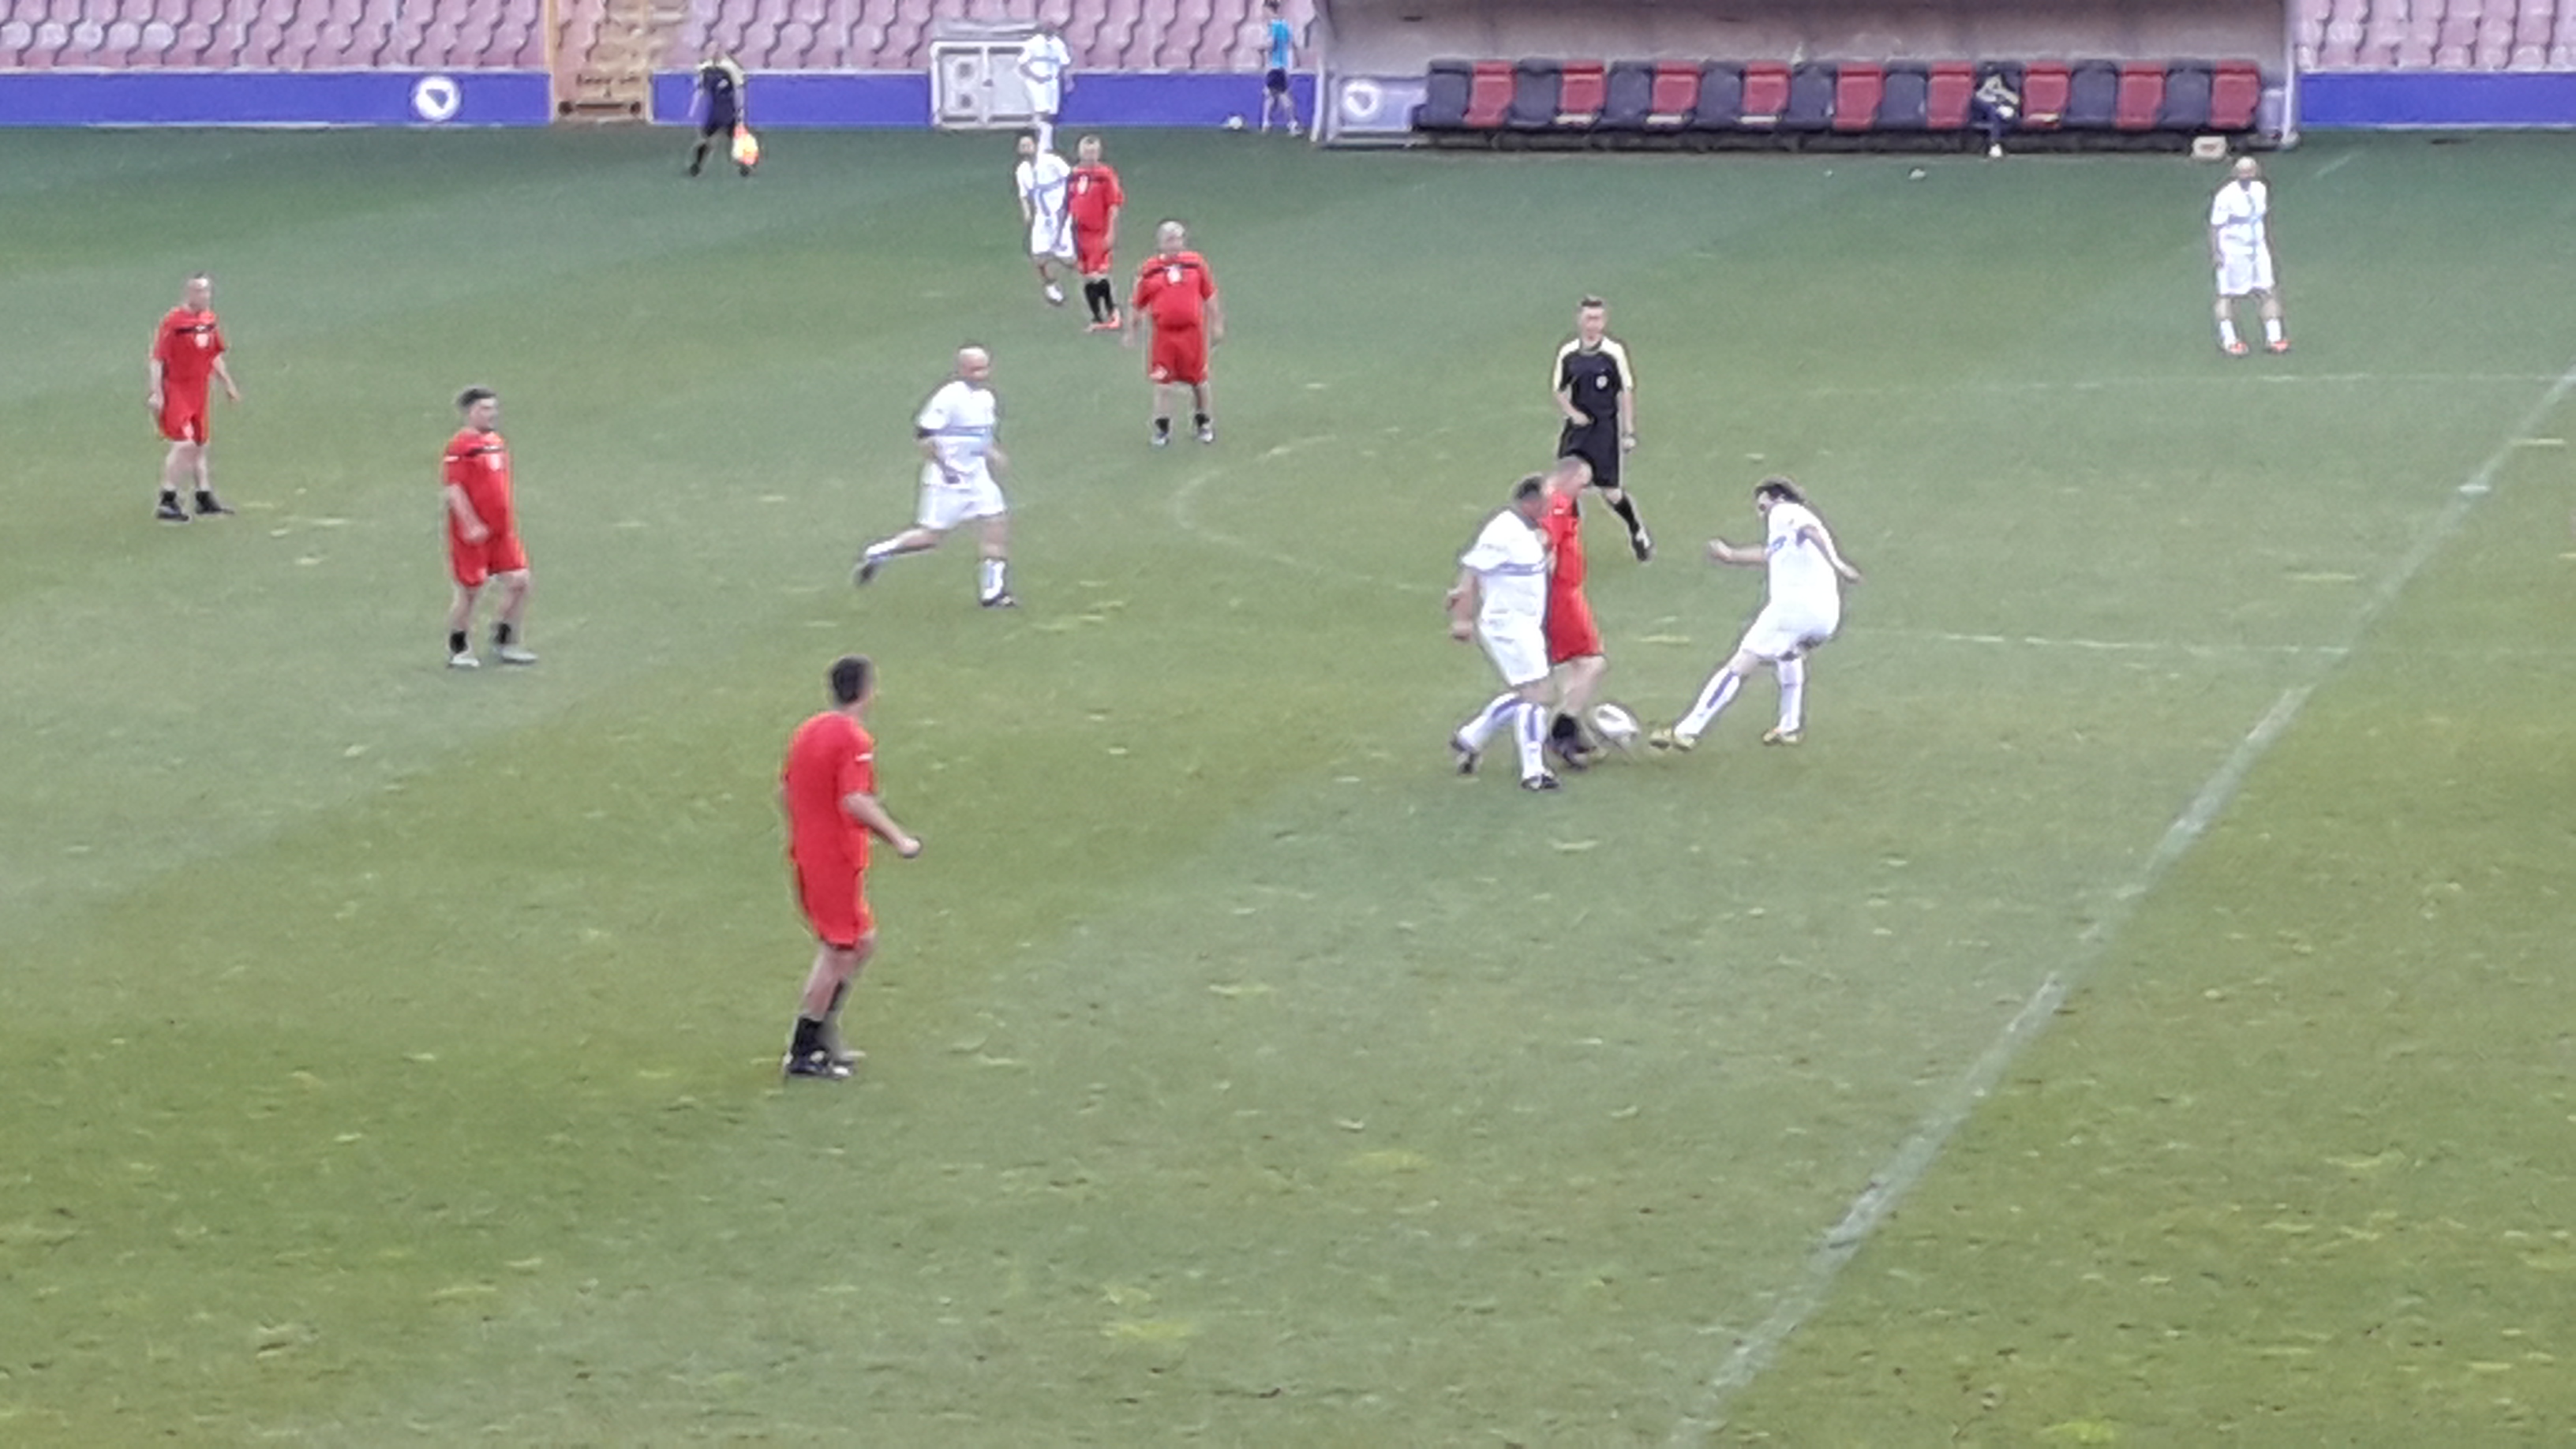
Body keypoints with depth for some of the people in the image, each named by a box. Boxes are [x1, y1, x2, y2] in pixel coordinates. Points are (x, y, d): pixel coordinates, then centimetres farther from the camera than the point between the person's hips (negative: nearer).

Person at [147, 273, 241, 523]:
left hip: (198, 390, 8)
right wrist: (156, 393, -20)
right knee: (184, 443, -16)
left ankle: (204, 497, 28)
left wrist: (228, 384, 23)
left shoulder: (209, 320, 8)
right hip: (175, 391, -8)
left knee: (199, 445, 17)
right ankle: (167, 500, -12)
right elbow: (157, 359, -16)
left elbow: (215, 356, 21)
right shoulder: (172, 321, -15)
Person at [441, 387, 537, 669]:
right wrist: (471, 525, -22)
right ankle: (458, 649, 16)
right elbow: (453, 490, -18)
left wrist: (511, 519, 21)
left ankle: (505, 643, 14)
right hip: (473, 533, -7)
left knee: (519, 582, 1)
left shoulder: (496, 442, 12)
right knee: (469, 590, 1)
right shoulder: (460, 446, -13)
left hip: (502, 530, 7)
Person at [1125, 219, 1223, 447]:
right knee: (1163, 381, 2)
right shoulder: (1149, 270, -2)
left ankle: (1204, 423, 28)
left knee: (1198, 380, 11)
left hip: (1192, 331, 1)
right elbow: (1136, 304, 5)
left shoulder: (1196, 263, 2)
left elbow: (1210, 296, 10)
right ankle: (1162, 427, 15)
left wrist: (1216, 325, 12)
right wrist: (1131, 332, 7)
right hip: (1163, 333, -1)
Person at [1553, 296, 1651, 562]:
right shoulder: (1568, 354, 0)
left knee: (1610, 490, -1)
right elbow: (1560, 391, 12)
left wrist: (1629, 432, -5)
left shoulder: (1613, 352, -10)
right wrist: (1571, 412, -7)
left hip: (1605, 428, -4)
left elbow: (1626, 392, -5)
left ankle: (1638, 533, 23)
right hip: (1578, 426, 4)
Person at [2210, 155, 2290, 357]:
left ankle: (2274, 336, 12)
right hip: (2232, 251, -6)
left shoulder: (2261, 190, 1)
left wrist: (2269, 243, 21)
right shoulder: (2226, 196, -19)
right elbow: (2215, 226, -15)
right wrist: (2215, 253, -19)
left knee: (2266, 291, 5)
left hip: (2257, 248, 6)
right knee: (2228, 294, 3)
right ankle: (2228, 340, 11)